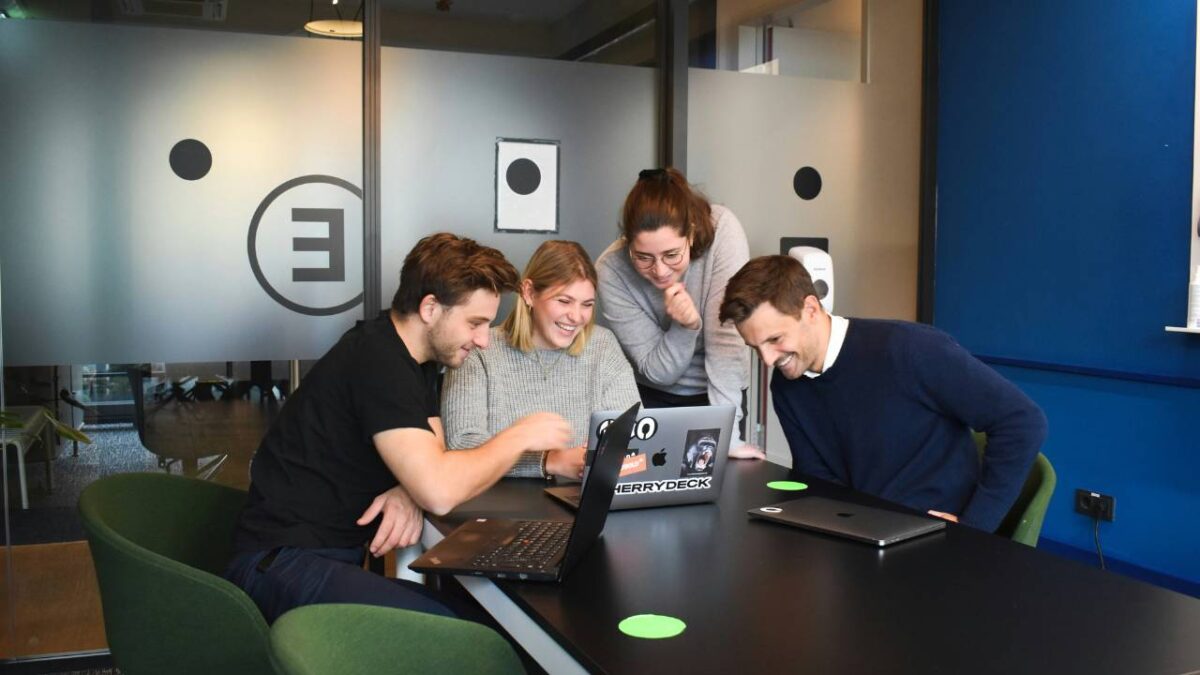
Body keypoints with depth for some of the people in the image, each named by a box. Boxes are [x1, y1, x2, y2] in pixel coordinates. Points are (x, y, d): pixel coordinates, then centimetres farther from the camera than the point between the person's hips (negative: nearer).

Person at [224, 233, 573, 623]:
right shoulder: (377, 361, -20)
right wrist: (518, 437, -14)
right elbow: (440, 492, -29)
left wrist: (409, 493, -11)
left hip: (342, 553, 9)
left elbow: (431, 465, 13)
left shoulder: (414, 357, 11)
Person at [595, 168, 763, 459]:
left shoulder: (722, 230, -26)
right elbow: (657, 372, -17)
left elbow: (727, 337, -29)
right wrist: (685, 327, -35)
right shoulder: (611, 271, -24)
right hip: (653, 397, 0)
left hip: (716, 393, 0)